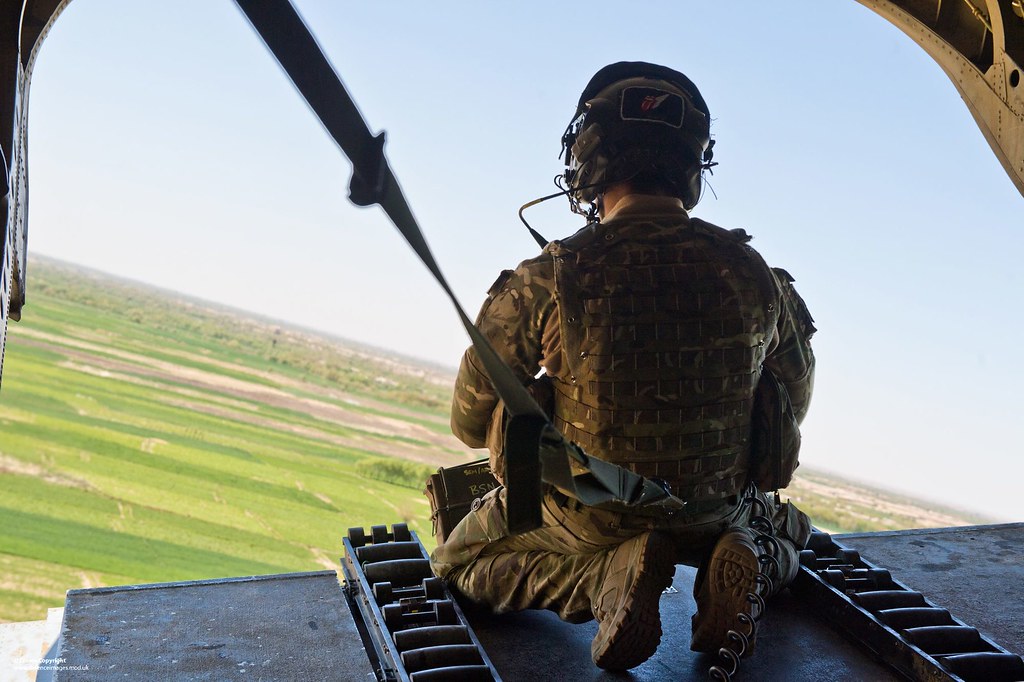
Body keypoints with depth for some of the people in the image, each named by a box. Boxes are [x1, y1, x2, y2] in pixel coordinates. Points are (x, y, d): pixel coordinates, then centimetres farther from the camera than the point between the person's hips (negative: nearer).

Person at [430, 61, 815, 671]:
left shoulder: (546, 283, -23)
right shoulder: (752, 275, -14)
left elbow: (471, 424, -10)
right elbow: (794, 402, 5)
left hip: (585, 519, -2)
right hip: (718, 509, 3)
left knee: (459, 561, 24)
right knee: (789, 529, 37)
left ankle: (604, 579, -4)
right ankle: (741, 562, -1)